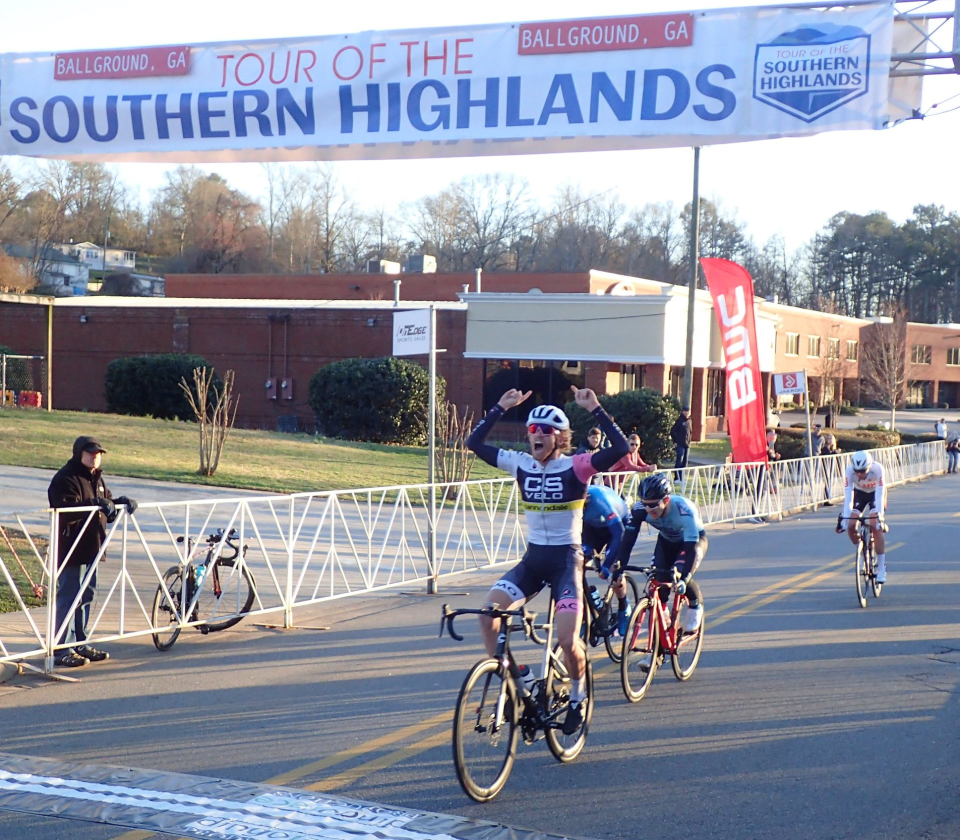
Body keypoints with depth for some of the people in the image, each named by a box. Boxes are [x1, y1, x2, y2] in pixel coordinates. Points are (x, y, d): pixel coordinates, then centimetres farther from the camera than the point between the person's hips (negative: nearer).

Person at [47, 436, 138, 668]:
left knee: (86, 596, 16)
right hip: (71, 550, -10)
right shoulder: (66, 479, -14)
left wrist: (119, 503, 0)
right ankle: (64, 650, -1)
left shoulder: (96, 478, 16)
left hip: (91, 549, 10)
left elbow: (108, 511, 21)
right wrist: (95, 505, -35)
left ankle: (81, 644, 27)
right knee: (69, 598, -6)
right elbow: (66, 512, -26)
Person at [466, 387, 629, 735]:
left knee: (567, 641, -13)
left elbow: (620, 448, -23)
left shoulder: (575, 467, -10)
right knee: (488, 611, -18)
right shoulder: (521, 464, 2)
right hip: (533, 558, 4)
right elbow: (475, 443, 3)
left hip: (566, 559, -4)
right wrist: (500, 408, -2)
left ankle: (578, 695, 17)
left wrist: (595, 409, -23)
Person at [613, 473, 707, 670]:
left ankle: (695, 607, 4)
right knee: (658, 583, -12)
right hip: (667, 540, 4)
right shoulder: (640, 509, -29)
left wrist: (684, 578, -53)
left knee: (681, 574, -30)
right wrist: (619, 566, -40)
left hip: (695, 540, -4)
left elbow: (691, 548, -41)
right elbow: (628, 539, -28)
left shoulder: (685, 510, -39)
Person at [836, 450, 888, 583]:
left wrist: (879, 516, -45)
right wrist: (844, 517, -40)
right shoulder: (850, 470, -32)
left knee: (875, 526, -21)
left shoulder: (877, 468, -36)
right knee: (851, 526, -17)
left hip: (876, 493, -2)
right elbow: (848, 495, -33)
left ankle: (882, 568, -15)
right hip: (859, 493, 2)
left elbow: (879, 494, -37)